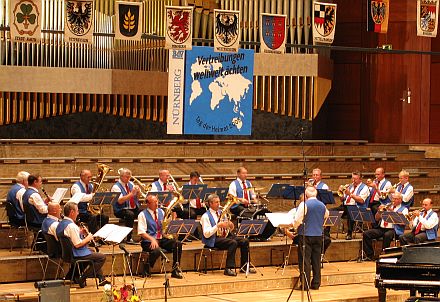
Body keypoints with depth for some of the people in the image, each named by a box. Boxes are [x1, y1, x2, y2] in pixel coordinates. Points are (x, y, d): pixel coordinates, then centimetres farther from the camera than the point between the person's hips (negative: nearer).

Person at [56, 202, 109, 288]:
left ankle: (101, 278, 29)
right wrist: (88, 238, -12)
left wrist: (80, 233, 6)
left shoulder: (61, 224, 5)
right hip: (77, 255, -11)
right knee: (102, 257, -4)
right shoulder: (71, 226, -26)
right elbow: (77, 244, -28)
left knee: (95, 253, 29)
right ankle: (82, 278, -2)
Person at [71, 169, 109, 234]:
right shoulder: (76, 186, -8)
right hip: (80, 212, -7)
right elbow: (80, 198, -28)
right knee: (93, 217, -34)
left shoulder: (90, 186, 15)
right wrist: (93, 195, -35)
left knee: (105, 217, -14)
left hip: (90, 210, 7)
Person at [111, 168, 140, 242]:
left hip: (134, 209, 6)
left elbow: (137, 197, 18)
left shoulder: (130, 184, 14)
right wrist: (131, 194, -25)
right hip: (121, 210, -6)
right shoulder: (116, 187, -6)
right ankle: (129, 238, -31)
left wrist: (138, 192, -5)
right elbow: (120, 201, -20)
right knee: (130, 214, -37)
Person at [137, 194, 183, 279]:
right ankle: (146, 271, -12)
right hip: (149, 241, -6)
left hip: (161, 239, 6)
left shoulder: (161, 212, 14)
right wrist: (152, 239, -27)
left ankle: (175, 271, -11)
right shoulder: (142, 215, -5)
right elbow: (141, 232, -13)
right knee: (157, 250, -37)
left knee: (178, 244, -18)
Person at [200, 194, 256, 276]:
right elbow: (206, 234, -18)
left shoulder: (221, 213, 17)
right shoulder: (206, 216, -7)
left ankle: (244, 267, -2)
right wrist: (218, 226, -25)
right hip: (214, 240, -8)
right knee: (233, 242, -32)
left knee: (245, 241, -10)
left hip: (224, 235, 8)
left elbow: (229, 228, 23)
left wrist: (230, 226, -2)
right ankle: (229, 269, -31)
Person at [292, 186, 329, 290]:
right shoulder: (322, 206, 5)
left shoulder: (304, 205, -13)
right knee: (316, 259, 11)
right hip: (318, 235, 6)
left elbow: (297, 220, -15)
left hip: (305, 235, -6)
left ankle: (305, 284, -4)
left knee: (305, 260, -2)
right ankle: (316, 283, 13)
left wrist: (294, 226, 4)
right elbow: (326, 216, 18)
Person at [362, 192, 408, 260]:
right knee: (366, 233, -16)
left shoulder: (403, 209, 8)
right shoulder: (387, 207, 24)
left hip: (393, 230, -5)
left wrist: (393, 212, -14)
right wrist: (379, 211, -1)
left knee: (387, 235, -40)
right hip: (381, 228, 5)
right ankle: (370, 255, -12)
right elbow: (377, 219, 19)